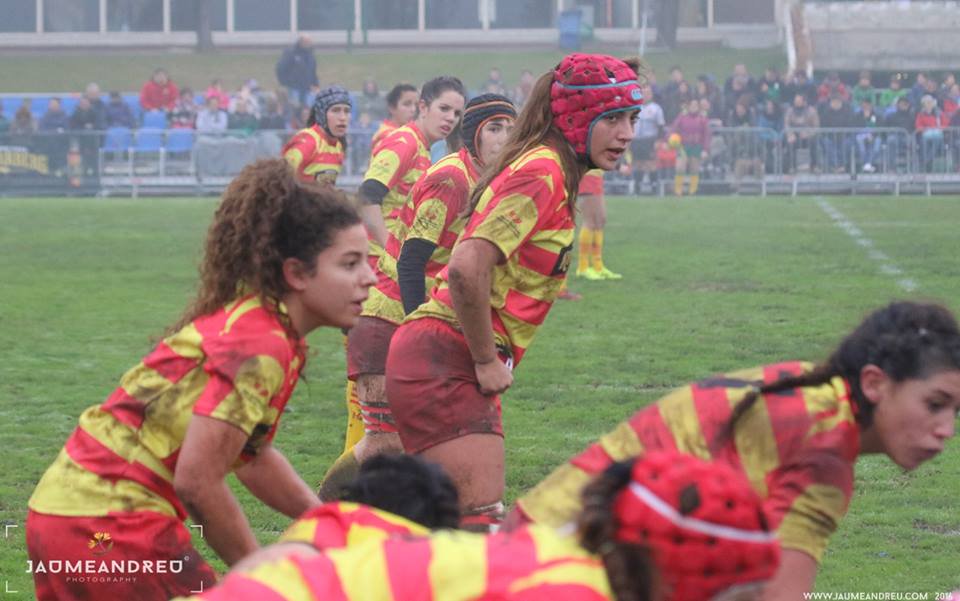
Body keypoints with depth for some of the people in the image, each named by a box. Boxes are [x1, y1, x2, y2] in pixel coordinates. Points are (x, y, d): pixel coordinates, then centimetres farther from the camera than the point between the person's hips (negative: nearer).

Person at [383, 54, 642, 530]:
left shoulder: (546, 169, 16)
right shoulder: (541, 173, -15)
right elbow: (468, 268, -27)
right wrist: (487, 362, -17)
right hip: (443, 362, -10)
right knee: (481, 522, -16)